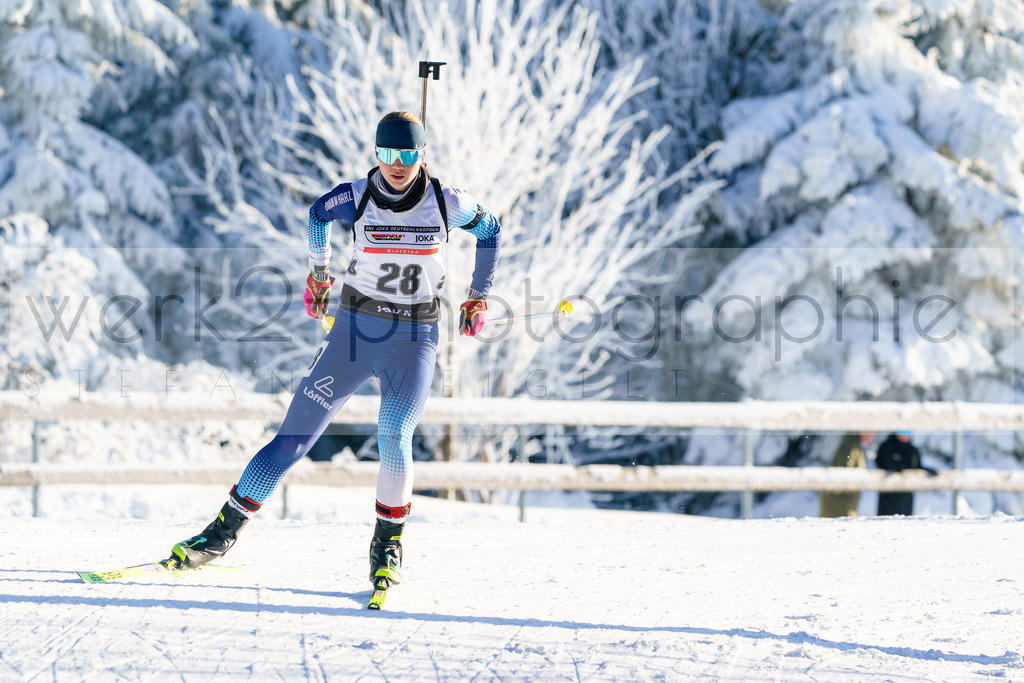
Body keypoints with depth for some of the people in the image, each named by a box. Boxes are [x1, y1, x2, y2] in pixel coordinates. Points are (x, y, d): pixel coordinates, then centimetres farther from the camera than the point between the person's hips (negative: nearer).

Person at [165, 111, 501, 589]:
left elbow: (491, 230, 12)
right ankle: (225, 531, 3)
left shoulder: (445, 203, -8)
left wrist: (478, 296, 16)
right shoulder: (356, 197, -7)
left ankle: (387, 542, 2)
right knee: (296, 434, -4)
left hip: (414, 339, -1)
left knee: (393, 439, -21)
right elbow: (318, 213, 16)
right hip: (353, 330, 1)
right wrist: (319, 271, 23)